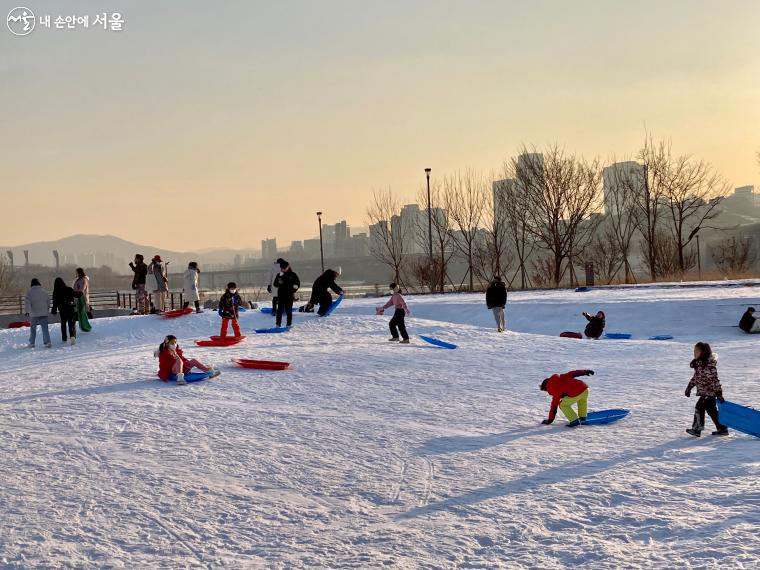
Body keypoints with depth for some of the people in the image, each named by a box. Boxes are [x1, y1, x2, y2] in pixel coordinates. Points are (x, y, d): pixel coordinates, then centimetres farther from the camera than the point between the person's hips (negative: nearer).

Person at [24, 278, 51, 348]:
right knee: (45, 328, 0)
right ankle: (47, 342, -11)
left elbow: (27, 302, -12)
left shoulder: (29, 292, -3)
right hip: (43, 313, 1)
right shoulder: (44, 292, 5)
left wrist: (27, 311, -12)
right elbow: (48, 302, 11)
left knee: (33, 329, 12)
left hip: (33, 314, -1)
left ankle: (32, 343, 16)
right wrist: (47, 310, 23)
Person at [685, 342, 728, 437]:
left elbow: (714, 379, -23)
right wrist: (689, 387, 19)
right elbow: (696, 377, 20)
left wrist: (719, 393, -22)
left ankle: (697, 429, -5)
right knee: (711, 410, 14)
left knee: (699, 407, -11)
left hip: (710, 391, -10)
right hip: (704, 392, 10)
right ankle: (722, 429, 22)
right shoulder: (698, 364, 8)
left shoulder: (709, 365, -22)